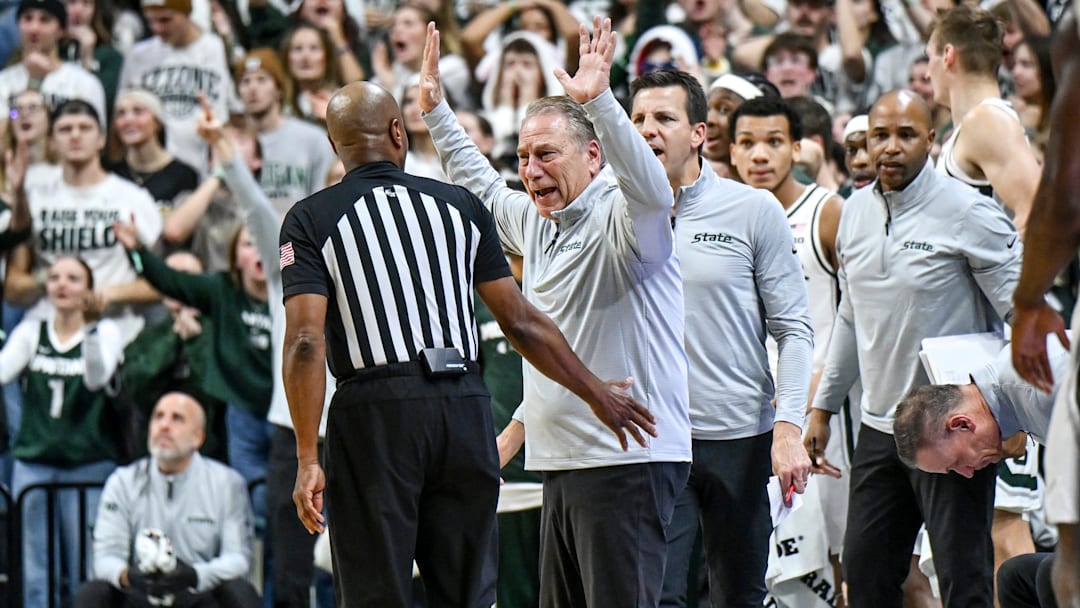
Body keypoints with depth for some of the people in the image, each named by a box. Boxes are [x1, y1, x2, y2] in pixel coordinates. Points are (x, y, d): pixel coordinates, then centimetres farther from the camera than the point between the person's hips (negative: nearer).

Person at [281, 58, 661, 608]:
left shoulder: (310, 221, 2)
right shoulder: (459, 206, 10)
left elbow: (306, 341, -9)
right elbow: (520, 322, 10)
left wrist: (307, 459, -10)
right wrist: (596, 393, 21)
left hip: (374, 413, -3)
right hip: (464, 406, 3)